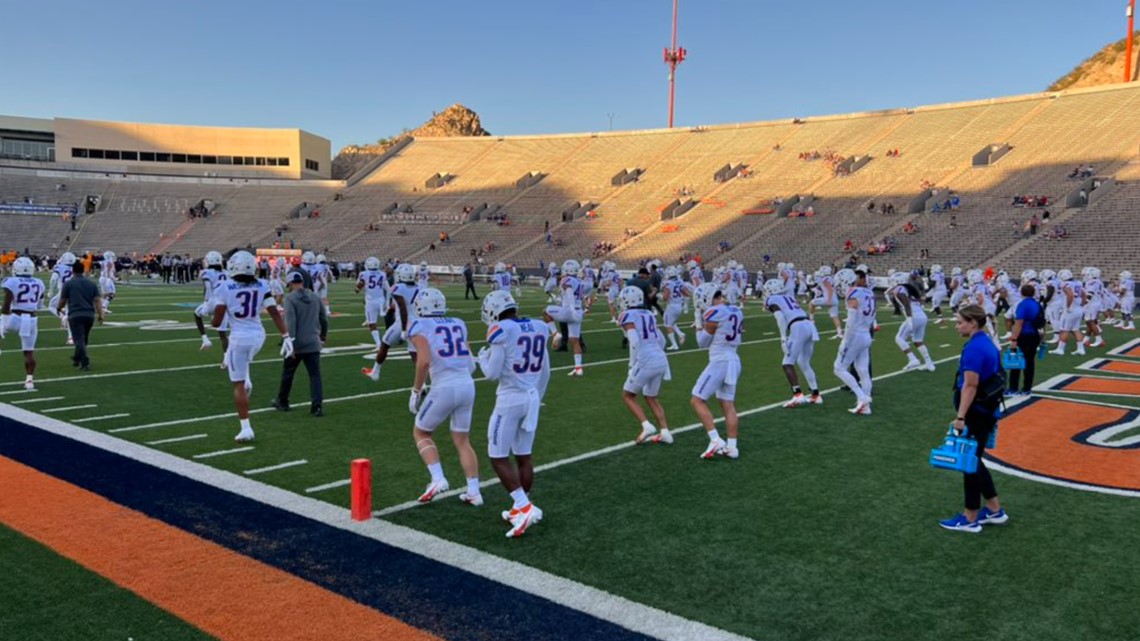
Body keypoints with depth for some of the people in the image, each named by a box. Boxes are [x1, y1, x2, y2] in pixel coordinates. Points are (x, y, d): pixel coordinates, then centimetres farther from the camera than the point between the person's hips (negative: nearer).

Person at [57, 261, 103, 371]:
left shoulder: (68, 283, -1)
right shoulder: (91, 284, 9)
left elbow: (63, 300, 6)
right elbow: (97, 300, 3)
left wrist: (59, 308, 27)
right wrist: (100, 315, 4)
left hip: (75, 315, -4)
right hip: (89, 315, 4)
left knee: (79, 339, -6)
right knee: (83, 339, 20)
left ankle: (85, 363, -16)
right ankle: (77, 359, 37)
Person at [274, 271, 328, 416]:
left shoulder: (290, 298, -9)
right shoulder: (315, 297, 7)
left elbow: (290, 323, -17)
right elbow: (324, 319, 15)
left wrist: (290, 344, -18)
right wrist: (323, 334, 33)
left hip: (296, 344, -3)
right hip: (313, 343, 3)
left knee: (287, 373, 16)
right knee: (315, 375, 2)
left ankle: (282, 402, 31)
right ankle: (317, 405, -7)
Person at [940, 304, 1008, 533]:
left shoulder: (973, 348, -21)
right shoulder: (988, 344, 10)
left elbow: (970, 386, -24)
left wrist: (960, 417, -23)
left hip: (975, 413, -10)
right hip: (987, 411, 10)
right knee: (974, 461, 19)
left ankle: (970, 518, 12)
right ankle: (994, 510, 27)